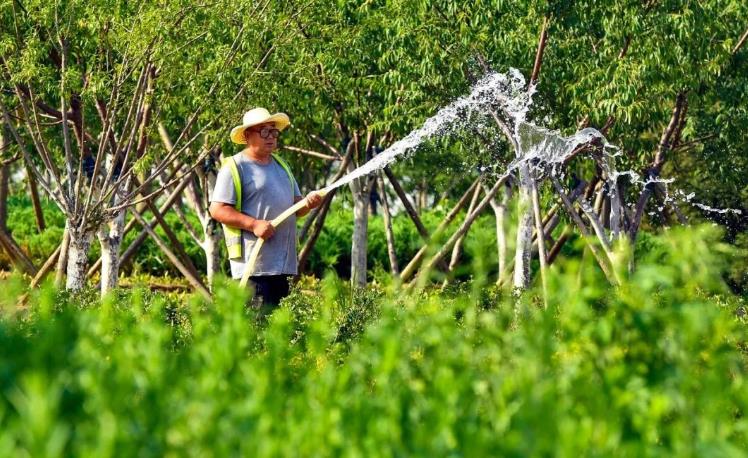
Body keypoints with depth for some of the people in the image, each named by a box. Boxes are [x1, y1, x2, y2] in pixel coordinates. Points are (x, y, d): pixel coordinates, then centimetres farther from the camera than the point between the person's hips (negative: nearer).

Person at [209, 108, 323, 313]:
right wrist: (254, 224, -20)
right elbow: (217, 210, -11)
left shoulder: (281, 166, 22)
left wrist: (308, 203, -1)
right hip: (253, 264, -8)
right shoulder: (234, 167, -3)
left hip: (282, 264, 8)